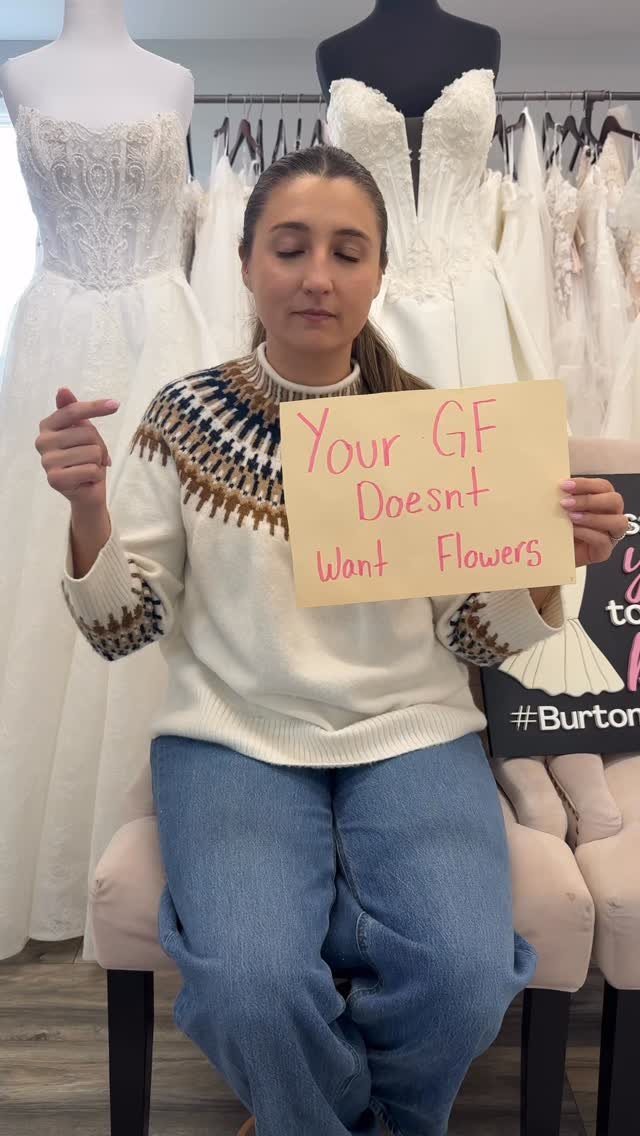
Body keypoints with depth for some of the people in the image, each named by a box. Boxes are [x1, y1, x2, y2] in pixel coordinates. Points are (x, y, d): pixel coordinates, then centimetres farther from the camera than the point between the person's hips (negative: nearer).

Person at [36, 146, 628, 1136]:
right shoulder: (187, 413, 0)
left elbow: (476, 640, 4)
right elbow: (126, 631, 0)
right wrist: (88, 510, -17)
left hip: (412, 733, 2)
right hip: (233, 738, -1)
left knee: (465, 973, -22)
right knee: (252, 981, -25)